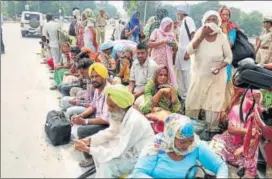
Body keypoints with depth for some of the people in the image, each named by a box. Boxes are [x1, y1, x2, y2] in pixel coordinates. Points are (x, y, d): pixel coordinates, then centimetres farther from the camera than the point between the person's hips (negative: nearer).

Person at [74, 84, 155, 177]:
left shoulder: (134, 121, -33)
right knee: (97, 146, 5)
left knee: (106, 165, -25)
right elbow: (110, 132, 9)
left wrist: (87, 149, -26)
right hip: (129, 149, 9)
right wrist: (89, 140, -5)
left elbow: (117, 152, -30)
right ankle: (101, 174, 22)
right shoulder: (120, 114, -7)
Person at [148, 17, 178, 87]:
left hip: (168, 60, 4)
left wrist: (174, 45, -6)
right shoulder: (156, 32, 2)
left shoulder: (171, 34, 13)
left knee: (169, 77, -3)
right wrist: (162, 42, -14)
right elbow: (149, 44, -8)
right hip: (157, 59, -3)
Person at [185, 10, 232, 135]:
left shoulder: (222, 37, -9)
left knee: (214, 105, 5)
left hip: (217, 77, -1)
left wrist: (220, 66, -20)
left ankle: (211, 130, 21)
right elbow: (189, 51, -17)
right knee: (191, 103, 7)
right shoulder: (199, 33, -6)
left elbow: (229, 57, -2)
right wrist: (202, 36, -22)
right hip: (199, 75, 2)